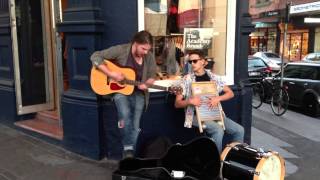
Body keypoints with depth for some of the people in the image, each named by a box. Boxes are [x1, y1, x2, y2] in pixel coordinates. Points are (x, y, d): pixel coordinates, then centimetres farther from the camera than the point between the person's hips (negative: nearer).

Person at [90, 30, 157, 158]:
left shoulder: (149, 57, -3)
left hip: (138, 92, 3)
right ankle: (128, 149, -15)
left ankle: (131, 155, 6)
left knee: (135, 125, -6)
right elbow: (95, 57, -15)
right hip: (120, 90, -3)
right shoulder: (120, 50, -14)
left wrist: (146, 84, -15)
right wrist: (111, 74, -24)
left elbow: (151, 77, 9)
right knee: (125, 114, -30)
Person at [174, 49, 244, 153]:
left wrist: (218, 99, -12)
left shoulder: (214, 77, 6)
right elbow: (177, 104, -2)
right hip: (197, 115, -4)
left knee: (239, 130, -8)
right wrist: (189, 101, -22)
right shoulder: (186, 80, -3)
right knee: (218, 130, -29)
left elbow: (230, 93, 7)